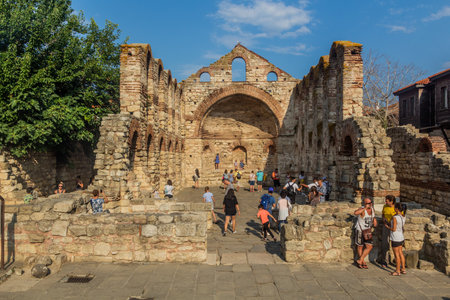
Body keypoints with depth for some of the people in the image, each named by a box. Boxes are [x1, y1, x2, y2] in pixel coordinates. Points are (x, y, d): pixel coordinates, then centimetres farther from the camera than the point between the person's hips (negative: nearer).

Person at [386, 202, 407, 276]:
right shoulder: (403, 217, 2)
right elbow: (402, 227, 12)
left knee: (397, 255, 3)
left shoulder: (395, 218, -21)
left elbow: (394, 229, -20)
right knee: (400, 253, 18)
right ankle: (403, 269, 27)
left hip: (395, 239, -8)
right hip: (401, 237, 8)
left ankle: (397, 271, 12)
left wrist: (388, 227, -2)